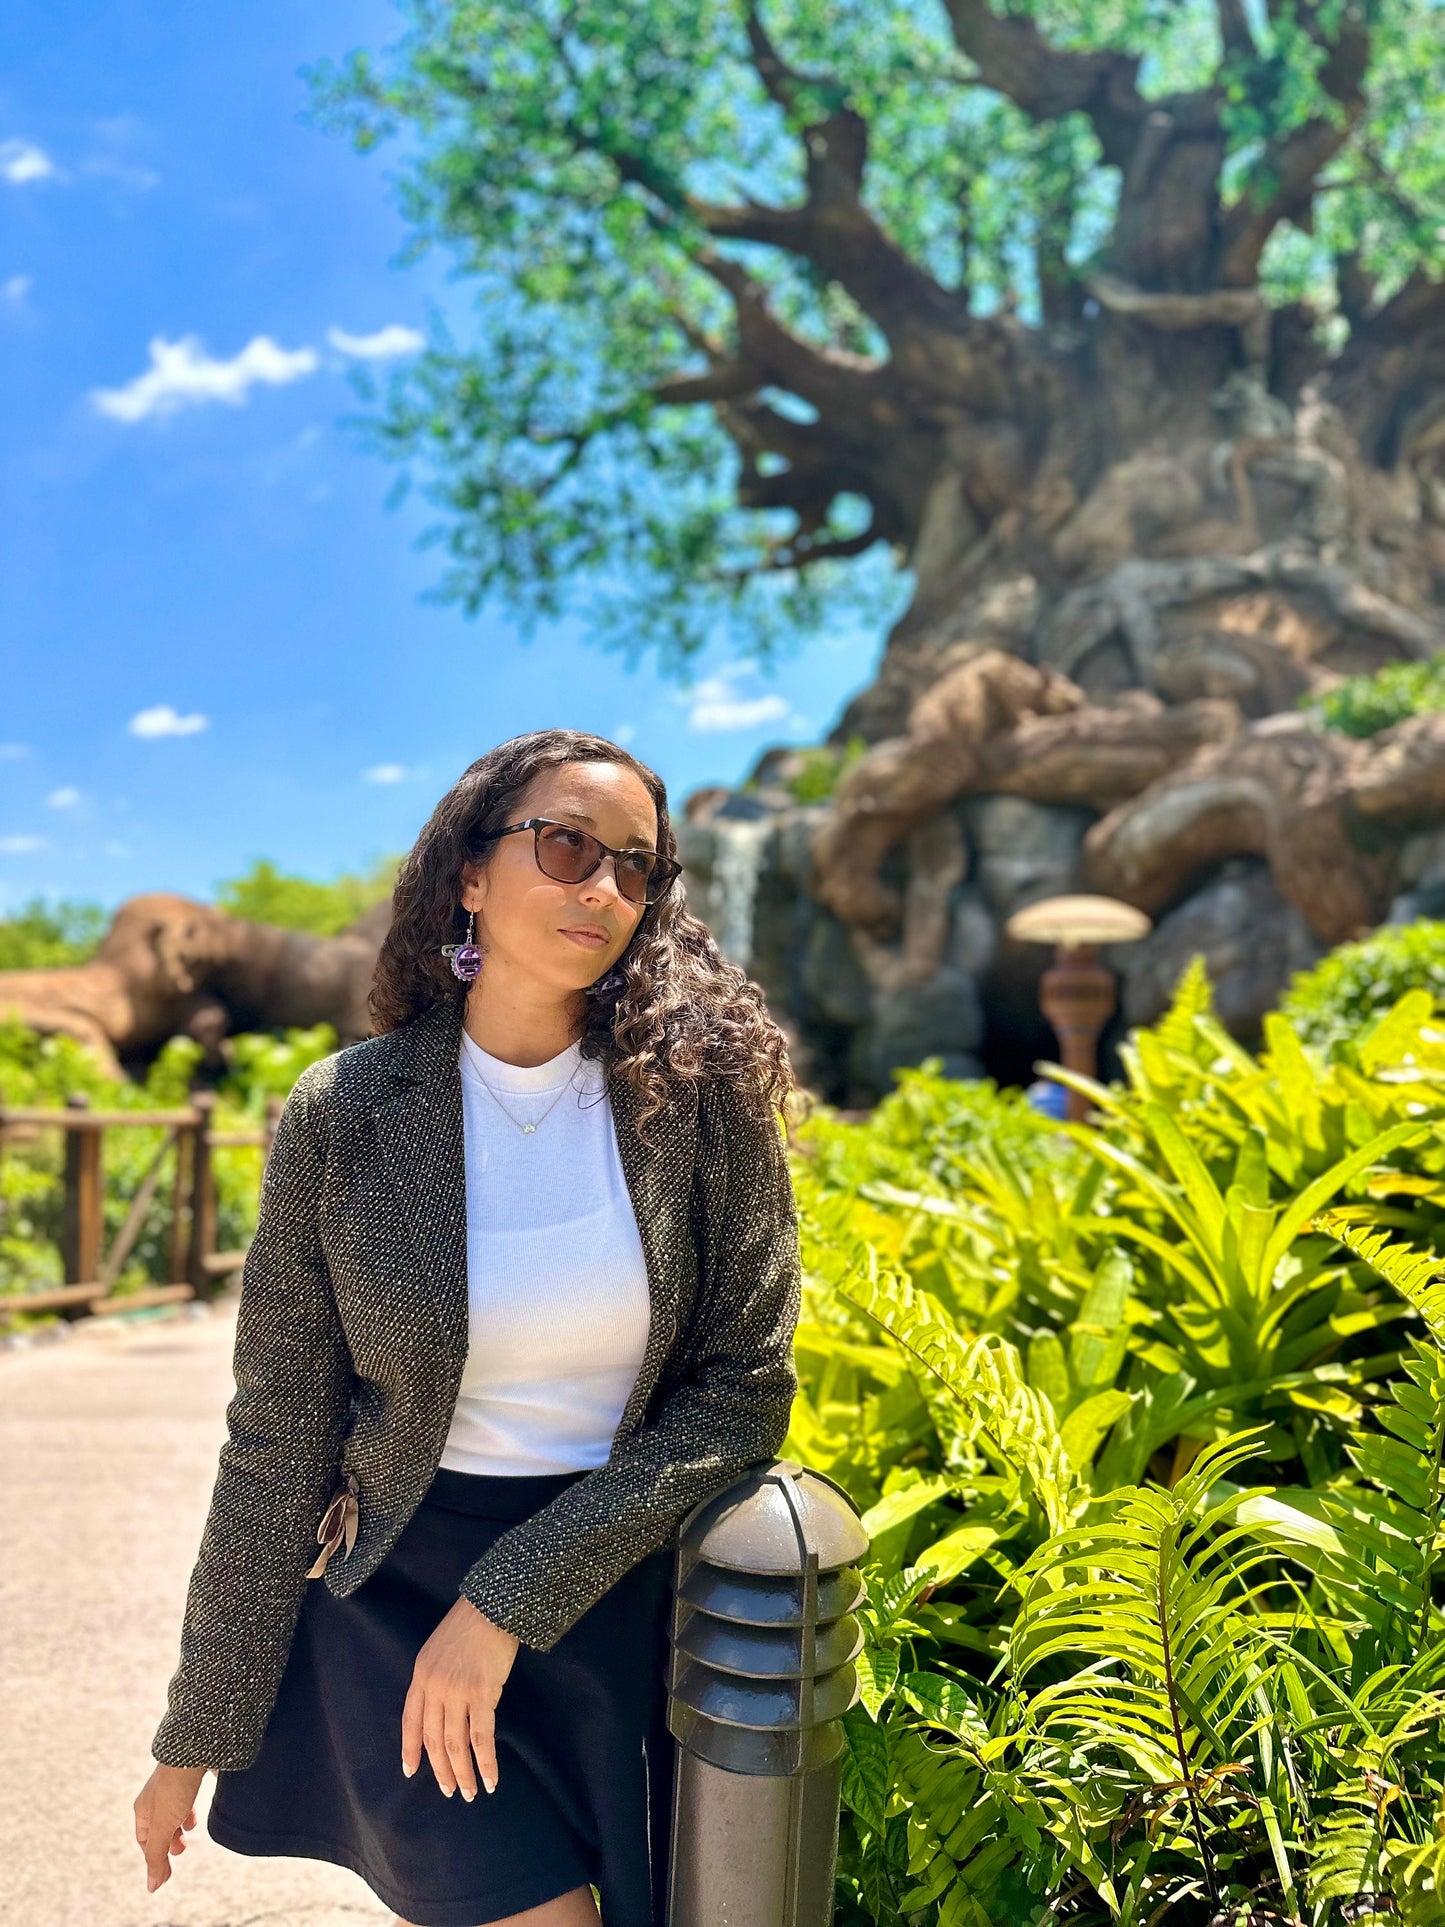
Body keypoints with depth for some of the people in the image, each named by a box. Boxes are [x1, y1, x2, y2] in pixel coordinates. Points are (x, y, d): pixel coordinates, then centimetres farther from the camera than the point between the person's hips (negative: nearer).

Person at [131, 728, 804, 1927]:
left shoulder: (702, 1094, -8)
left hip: (633, 1592, 1)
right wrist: (198, 1733, 2)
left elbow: (744, 1390, -9)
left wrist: (514, 1598, -16)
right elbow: (277, 1440, -3)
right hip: (404, 1594, -1)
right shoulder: (345, 1112, -8)